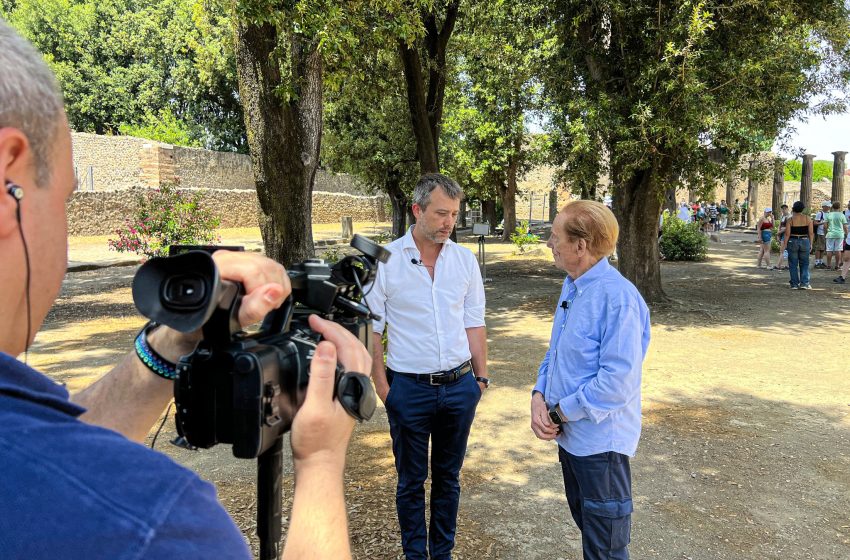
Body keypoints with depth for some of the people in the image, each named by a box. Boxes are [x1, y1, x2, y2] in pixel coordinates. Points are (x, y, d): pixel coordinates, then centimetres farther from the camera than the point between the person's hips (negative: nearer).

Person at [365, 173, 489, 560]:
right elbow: (371, 329, -4)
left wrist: (481, 377, 7)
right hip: (410, 388, -3)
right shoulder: (386, 260, -9)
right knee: (411, 481, 13)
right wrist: (382, 386, -5)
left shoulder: (465, 260, 1)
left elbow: (474, 324, 8)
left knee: (448, 477, 17)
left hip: (459, 386, 3)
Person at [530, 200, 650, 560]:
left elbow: (617, 382, -27)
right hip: (570, 434, 8)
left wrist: (559, 413, -18)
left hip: (600, 442, -8)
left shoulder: (617, 297, -25)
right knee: (585, 523, 26)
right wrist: (539, 396, -5)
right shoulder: (571, 286, 4)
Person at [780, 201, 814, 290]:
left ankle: (795, 284, 6)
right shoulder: (807, 218, -1)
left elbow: (787, 234, -10)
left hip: (792, 242, -1)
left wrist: (784, 244, -4)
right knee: (804, 264, 10)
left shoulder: (790, 220, -7)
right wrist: (810, 243, 9)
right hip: (805, 242, 1)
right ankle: (804, 283, 2)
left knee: (793, 264, 6)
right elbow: (811, 233, 0)